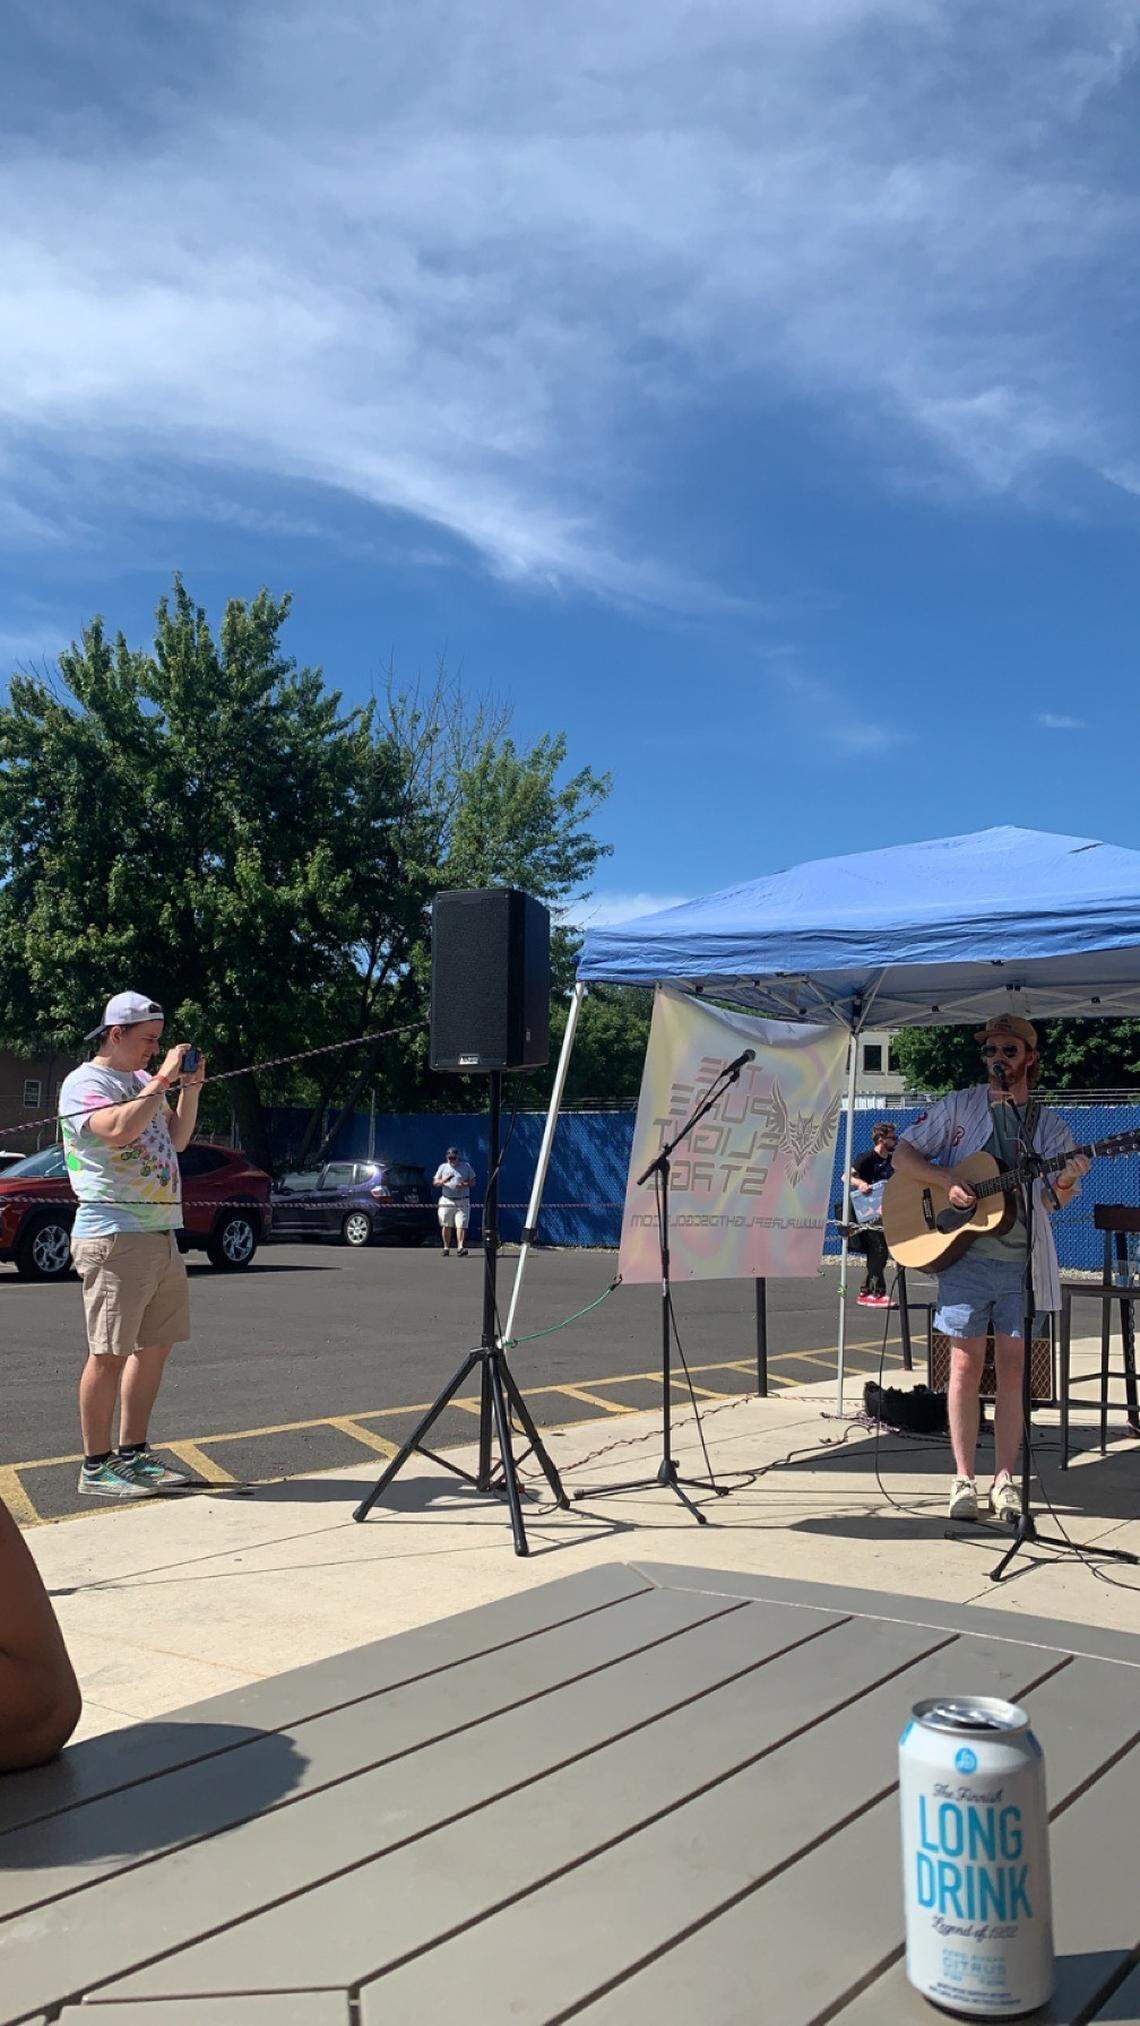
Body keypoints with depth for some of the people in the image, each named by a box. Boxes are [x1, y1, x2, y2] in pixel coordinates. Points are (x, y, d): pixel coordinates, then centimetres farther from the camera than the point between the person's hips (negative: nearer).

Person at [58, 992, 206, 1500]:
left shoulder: (143, 1081, 18)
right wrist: (163, 1079, -17)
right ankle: (96, 1467, 1)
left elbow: (175, 1140, 22)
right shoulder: (85, 1082, -7)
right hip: (114, 1235, -9)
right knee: (110, 1353, -6)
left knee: (155, 1345, 11)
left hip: (161, 1233, 9)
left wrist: (191, 1087, 9)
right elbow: (119, 1130, -25)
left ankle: (133, 1454, 20)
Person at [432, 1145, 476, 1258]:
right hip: (446, 1201, 1)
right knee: (446, 1226, 1)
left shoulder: (466, 1166, 7)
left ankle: (460, 1247, -18)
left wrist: (465, 1184, -13)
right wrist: (443, 1181, -13)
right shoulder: (443, 1167, 11)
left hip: (462, 1201, -1)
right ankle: (446, 1248, 10)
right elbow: (434, 1183, 8)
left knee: (461, 1225, -12)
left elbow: (473, 1181, 8)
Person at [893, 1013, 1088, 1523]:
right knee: (967, 1365, 1)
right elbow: (903, 1155, 3)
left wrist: (1064, 1184, -19)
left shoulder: (1050, 1126, 9)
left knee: (1012, 1368, 3)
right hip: (963, 1253, -1)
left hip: (1022, 1262, 2)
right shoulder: (959, 1107, 5)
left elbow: (1050, 1201, 4)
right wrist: (949, 1182, -12)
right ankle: (963, 1479, 8)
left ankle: (1004, 1479, 12)